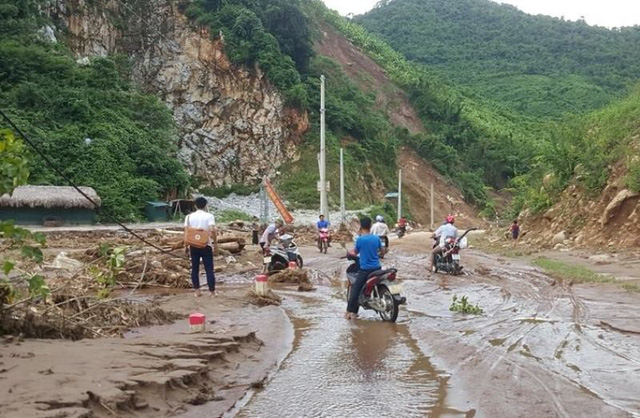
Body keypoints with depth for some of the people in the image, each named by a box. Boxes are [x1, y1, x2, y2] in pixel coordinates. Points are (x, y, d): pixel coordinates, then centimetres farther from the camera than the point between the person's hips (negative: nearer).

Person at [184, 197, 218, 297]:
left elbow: (186, 231, 1)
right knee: (209, 269, 3)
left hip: (193, 246, 3)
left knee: (195, 268, 11)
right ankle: (212, 291, 6)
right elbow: (212, 230, -19)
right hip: (206, 245, -3)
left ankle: (197, 291, 12)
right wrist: (215, 240, -4)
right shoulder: (209, 216, -7)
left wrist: (185, 245, 8)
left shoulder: (189, 216, 3)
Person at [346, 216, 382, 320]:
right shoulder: (376, 238, 0)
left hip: (365, 269, -4)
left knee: (355, 288, 4)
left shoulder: (360, 239, -12)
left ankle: (349, 312, 1)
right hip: (377, 268, 4)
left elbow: (356, 252, 4)